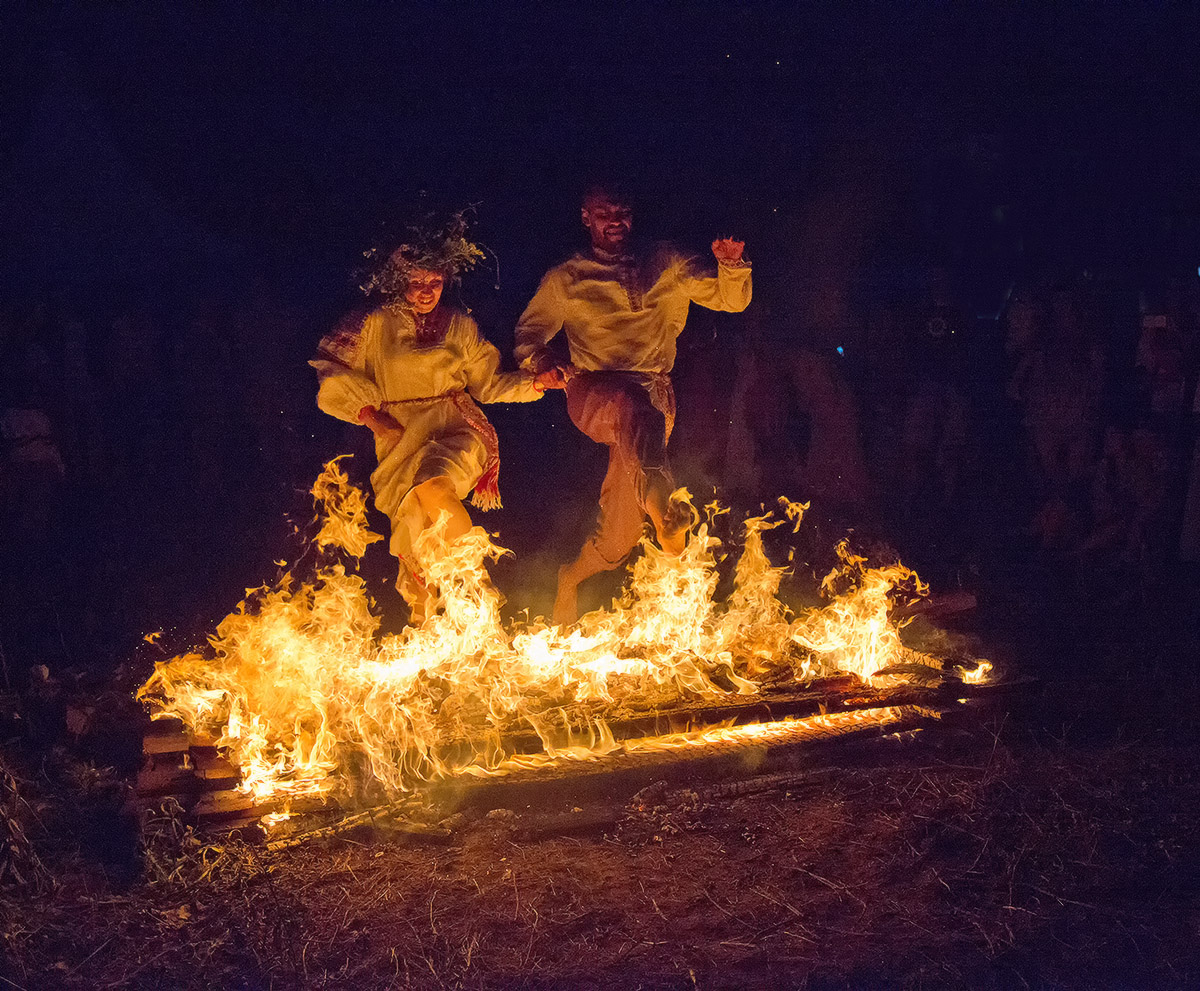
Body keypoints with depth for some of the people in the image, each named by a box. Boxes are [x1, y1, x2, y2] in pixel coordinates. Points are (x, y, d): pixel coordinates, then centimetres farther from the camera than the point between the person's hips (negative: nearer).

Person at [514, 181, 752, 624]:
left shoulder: (665, 264, 17)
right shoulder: (564, 279, 17)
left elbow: (731, 301, 14)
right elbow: (529, 330, 17)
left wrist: (731, 265, -9)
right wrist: (539, 359, -7)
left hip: (655, 390, 2)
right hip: (593, 390, -1)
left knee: (620, 531, -8)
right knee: (634, 407, -42)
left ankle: (573, 578, 17)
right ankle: (664, 509, -60)